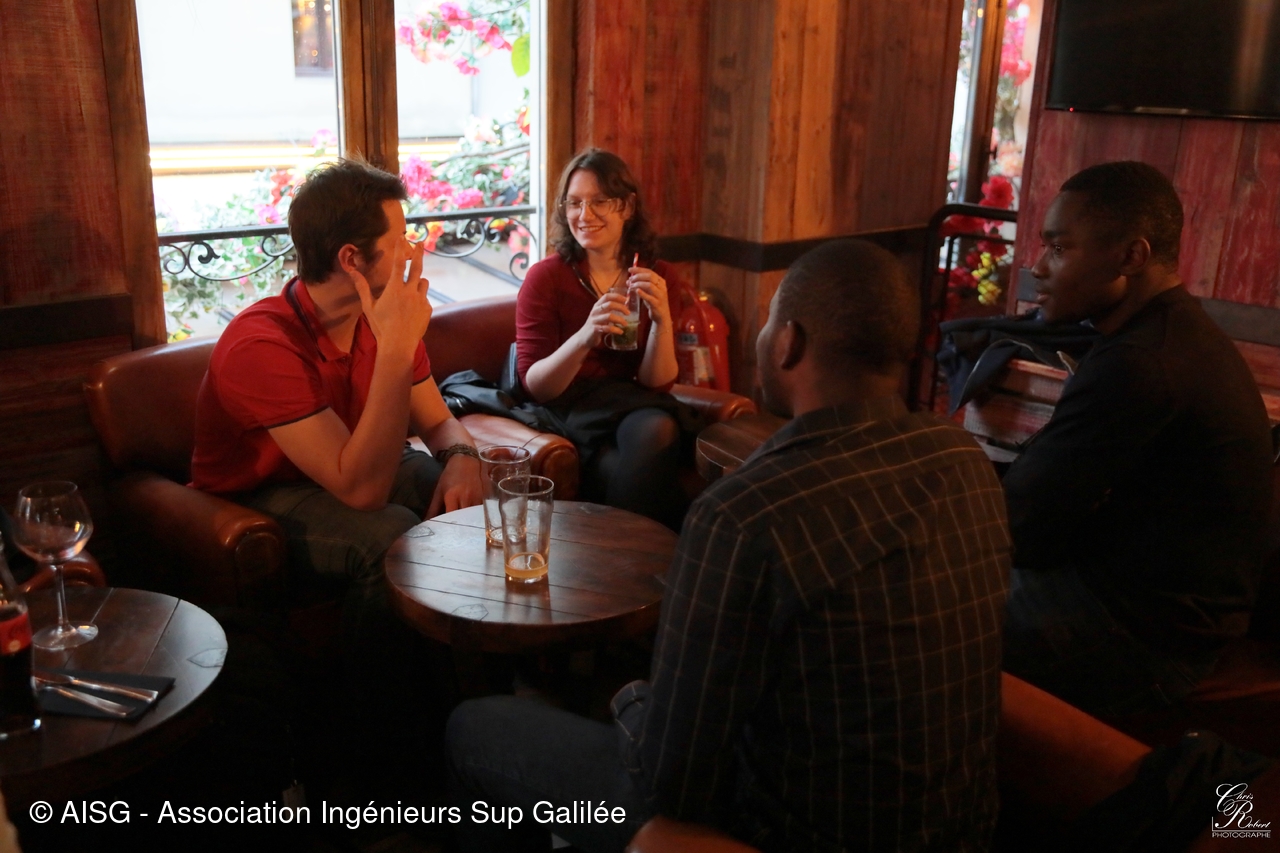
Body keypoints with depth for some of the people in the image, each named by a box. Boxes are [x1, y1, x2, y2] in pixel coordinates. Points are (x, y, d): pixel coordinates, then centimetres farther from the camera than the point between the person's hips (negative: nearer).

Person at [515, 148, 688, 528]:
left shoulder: (655, 277, 3)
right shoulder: (545, 277, -6)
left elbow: (657, 382, -1)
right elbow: (535, 386, -11)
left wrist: (662, 319, -20)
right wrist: (584, 338, -30)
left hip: (633, 405, 3)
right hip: (567, 411, -3)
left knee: (657, 428, -33)